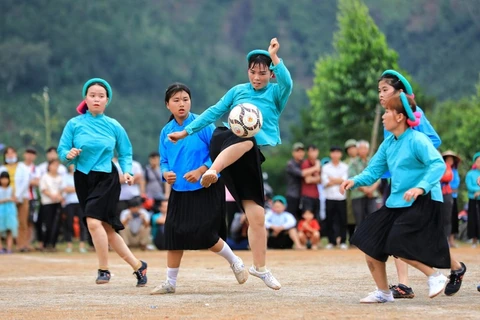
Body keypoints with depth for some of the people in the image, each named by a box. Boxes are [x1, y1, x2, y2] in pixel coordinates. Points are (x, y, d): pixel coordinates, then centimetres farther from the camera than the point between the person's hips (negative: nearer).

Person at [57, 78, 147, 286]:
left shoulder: (114, 126, -1)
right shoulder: (74, 124, 0)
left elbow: (125, 153, 9)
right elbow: (62, 151, -1)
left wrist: (127, 171, -8)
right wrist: (69, 155, -23)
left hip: (107, 178, -3)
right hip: (83, 179, 3)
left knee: (94, 221, -22)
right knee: (107, 228, 6)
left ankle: (104, 270, -7)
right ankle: (138, 265, 21)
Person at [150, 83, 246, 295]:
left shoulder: (202, 125, -10)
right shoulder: (166, 132, 5)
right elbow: (164, 161, 13)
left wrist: (200, 171, -21)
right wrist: (166, 173, -8)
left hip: (206, 190, -5)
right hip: (179, 191, 5)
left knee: (204, 235, -9)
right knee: (173, 234, 0)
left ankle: (234, 261, 19)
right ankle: (170, 282, 11)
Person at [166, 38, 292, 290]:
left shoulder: (275, 93, 14)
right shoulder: (238, 91, 18)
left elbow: (287, 83, -9)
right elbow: (214, 112, 20)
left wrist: (274, 58, -19)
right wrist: (186, 132, 17)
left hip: (254, 157, 1)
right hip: (225, 142, -1)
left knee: (256, 215, -6)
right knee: (246, 141, -41)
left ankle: (260, 268, 5)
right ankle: (212, 171, -67)